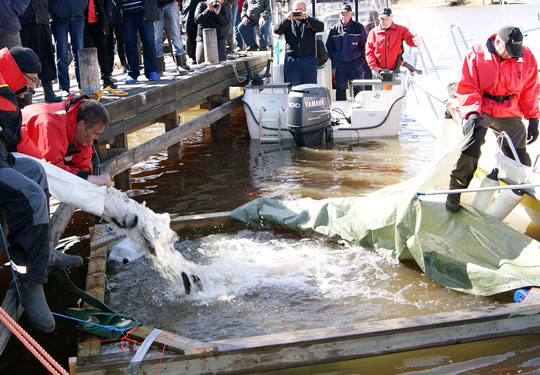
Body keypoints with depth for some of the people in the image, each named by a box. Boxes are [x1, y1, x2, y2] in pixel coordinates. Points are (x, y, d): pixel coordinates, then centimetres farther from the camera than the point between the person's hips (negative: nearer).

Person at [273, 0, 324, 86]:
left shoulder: (310, 21, 10)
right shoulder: (288, 22, 12)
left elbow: (321, 27, -8)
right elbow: (276, 30, -2)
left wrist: (307, 18, -19)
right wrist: (287, 19, -15)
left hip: (309, 60, 0)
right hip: (291, 60, 0)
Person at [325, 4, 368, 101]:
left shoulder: (358, 27, 1)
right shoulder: (335, 29, 8)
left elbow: (364, 45, 6)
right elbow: (329, 46, 16)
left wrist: (359, 55, -2)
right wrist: (333, 57, 6)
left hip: (356, 64, -2)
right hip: (340, 64, 2)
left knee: (357, 89, -1)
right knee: (340, 89, 5)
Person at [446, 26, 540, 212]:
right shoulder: (476, 55, -9)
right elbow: (467, 88, -9)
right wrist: (471, 113, -22)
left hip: (509, 114, 3)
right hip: (480, 110, -3)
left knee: (520, 158, 2)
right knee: (470, 149, -21)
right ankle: (455, 191, -5)